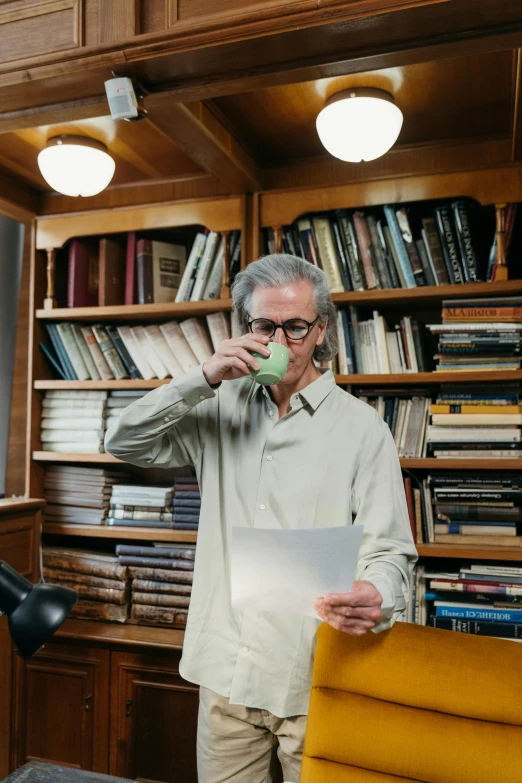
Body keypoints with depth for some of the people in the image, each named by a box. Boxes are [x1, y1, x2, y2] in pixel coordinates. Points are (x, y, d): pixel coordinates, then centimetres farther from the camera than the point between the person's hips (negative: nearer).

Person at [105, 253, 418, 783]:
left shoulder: (362, 428, -5)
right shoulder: (222, 407, 6)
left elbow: (390, 550, -6)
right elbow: (123, 443, 1)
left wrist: (376, 599, -30)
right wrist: (205, 378, -10)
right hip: (226, 670, 3)